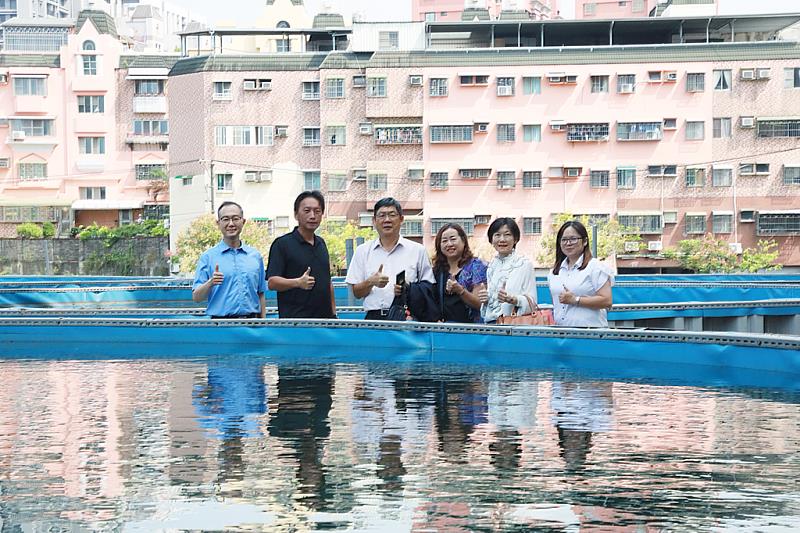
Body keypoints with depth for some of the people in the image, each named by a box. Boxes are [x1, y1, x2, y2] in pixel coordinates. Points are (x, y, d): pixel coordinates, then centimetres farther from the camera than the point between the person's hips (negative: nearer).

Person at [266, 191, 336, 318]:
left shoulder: (321, 243, 16)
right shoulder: (282, 244, -4)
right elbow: (272, 282, -12)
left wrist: (333, 313, 15)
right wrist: (298, 282, -27)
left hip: (324, 318, 6)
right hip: (295, 318, -6)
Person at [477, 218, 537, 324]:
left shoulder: (525, 264, -2)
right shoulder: (492, 265, 15)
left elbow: (531, 302, -6)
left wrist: (511, 299, -21)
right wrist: (485, 298, 5)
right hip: (490, 322, 5)